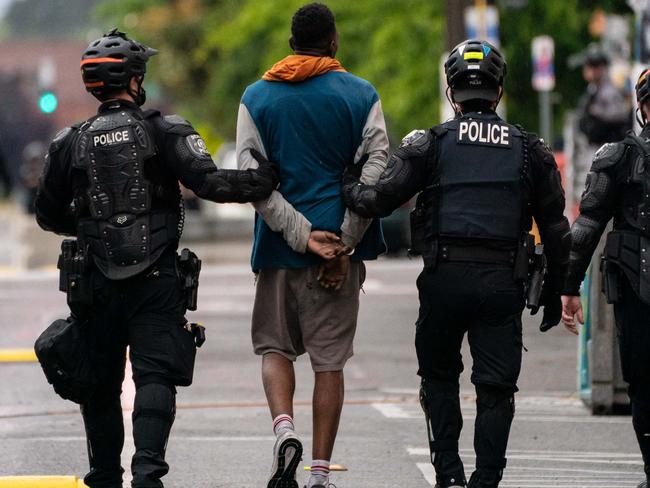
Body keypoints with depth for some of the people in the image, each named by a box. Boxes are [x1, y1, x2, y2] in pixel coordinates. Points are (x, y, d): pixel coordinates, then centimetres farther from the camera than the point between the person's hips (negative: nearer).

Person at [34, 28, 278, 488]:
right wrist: (268, 179, -10)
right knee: (155, 377, -5)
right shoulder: (163, 131, -4)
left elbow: (49, 216, 15)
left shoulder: (71, 144, 6)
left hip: (98, 286, 3)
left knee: (101, 385, 12)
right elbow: (209, 183, -16)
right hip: (157, 281, -3)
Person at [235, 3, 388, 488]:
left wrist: (301, 235, -8)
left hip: (281, 246, 0)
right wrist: (345, 246, -6)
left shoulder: (256, 97, 5)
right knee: (330, 358, 4)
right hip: (340, 246, 0)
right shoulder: (361, 95, 2)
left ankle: (285, 428, -11)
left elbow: (251, 178, -5)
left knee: (274, 344, 15)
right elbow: (375, 175, -6)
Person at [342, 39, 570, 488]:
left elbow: (379, 201, -3)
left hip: (444, 279, 0)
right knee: (496, 389, 5)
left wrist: (348, 185, 17)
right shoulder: (530, 151, 12)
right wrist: (554, 292, 18)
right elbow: (556, 230, 12)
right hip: (502, 283, 1)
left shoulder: (429, 144, 4)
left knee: (439, 376, 17)